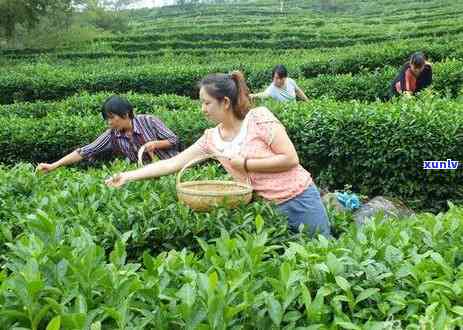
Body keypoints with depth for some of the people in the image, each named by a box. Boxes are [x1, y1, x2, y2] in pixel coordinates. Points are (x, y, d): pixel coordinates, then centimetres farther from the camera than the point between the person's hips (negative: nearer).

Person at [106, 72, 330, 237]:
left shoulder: (259, 118, -16)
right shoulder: (211, 138, 0)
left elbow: (290, 159, -17)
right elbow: (173, 163, 0)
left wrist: (246, 163, -17)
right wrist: (128, 176, -3)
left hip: (300, 199, -5)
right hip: (269, 207, 5)